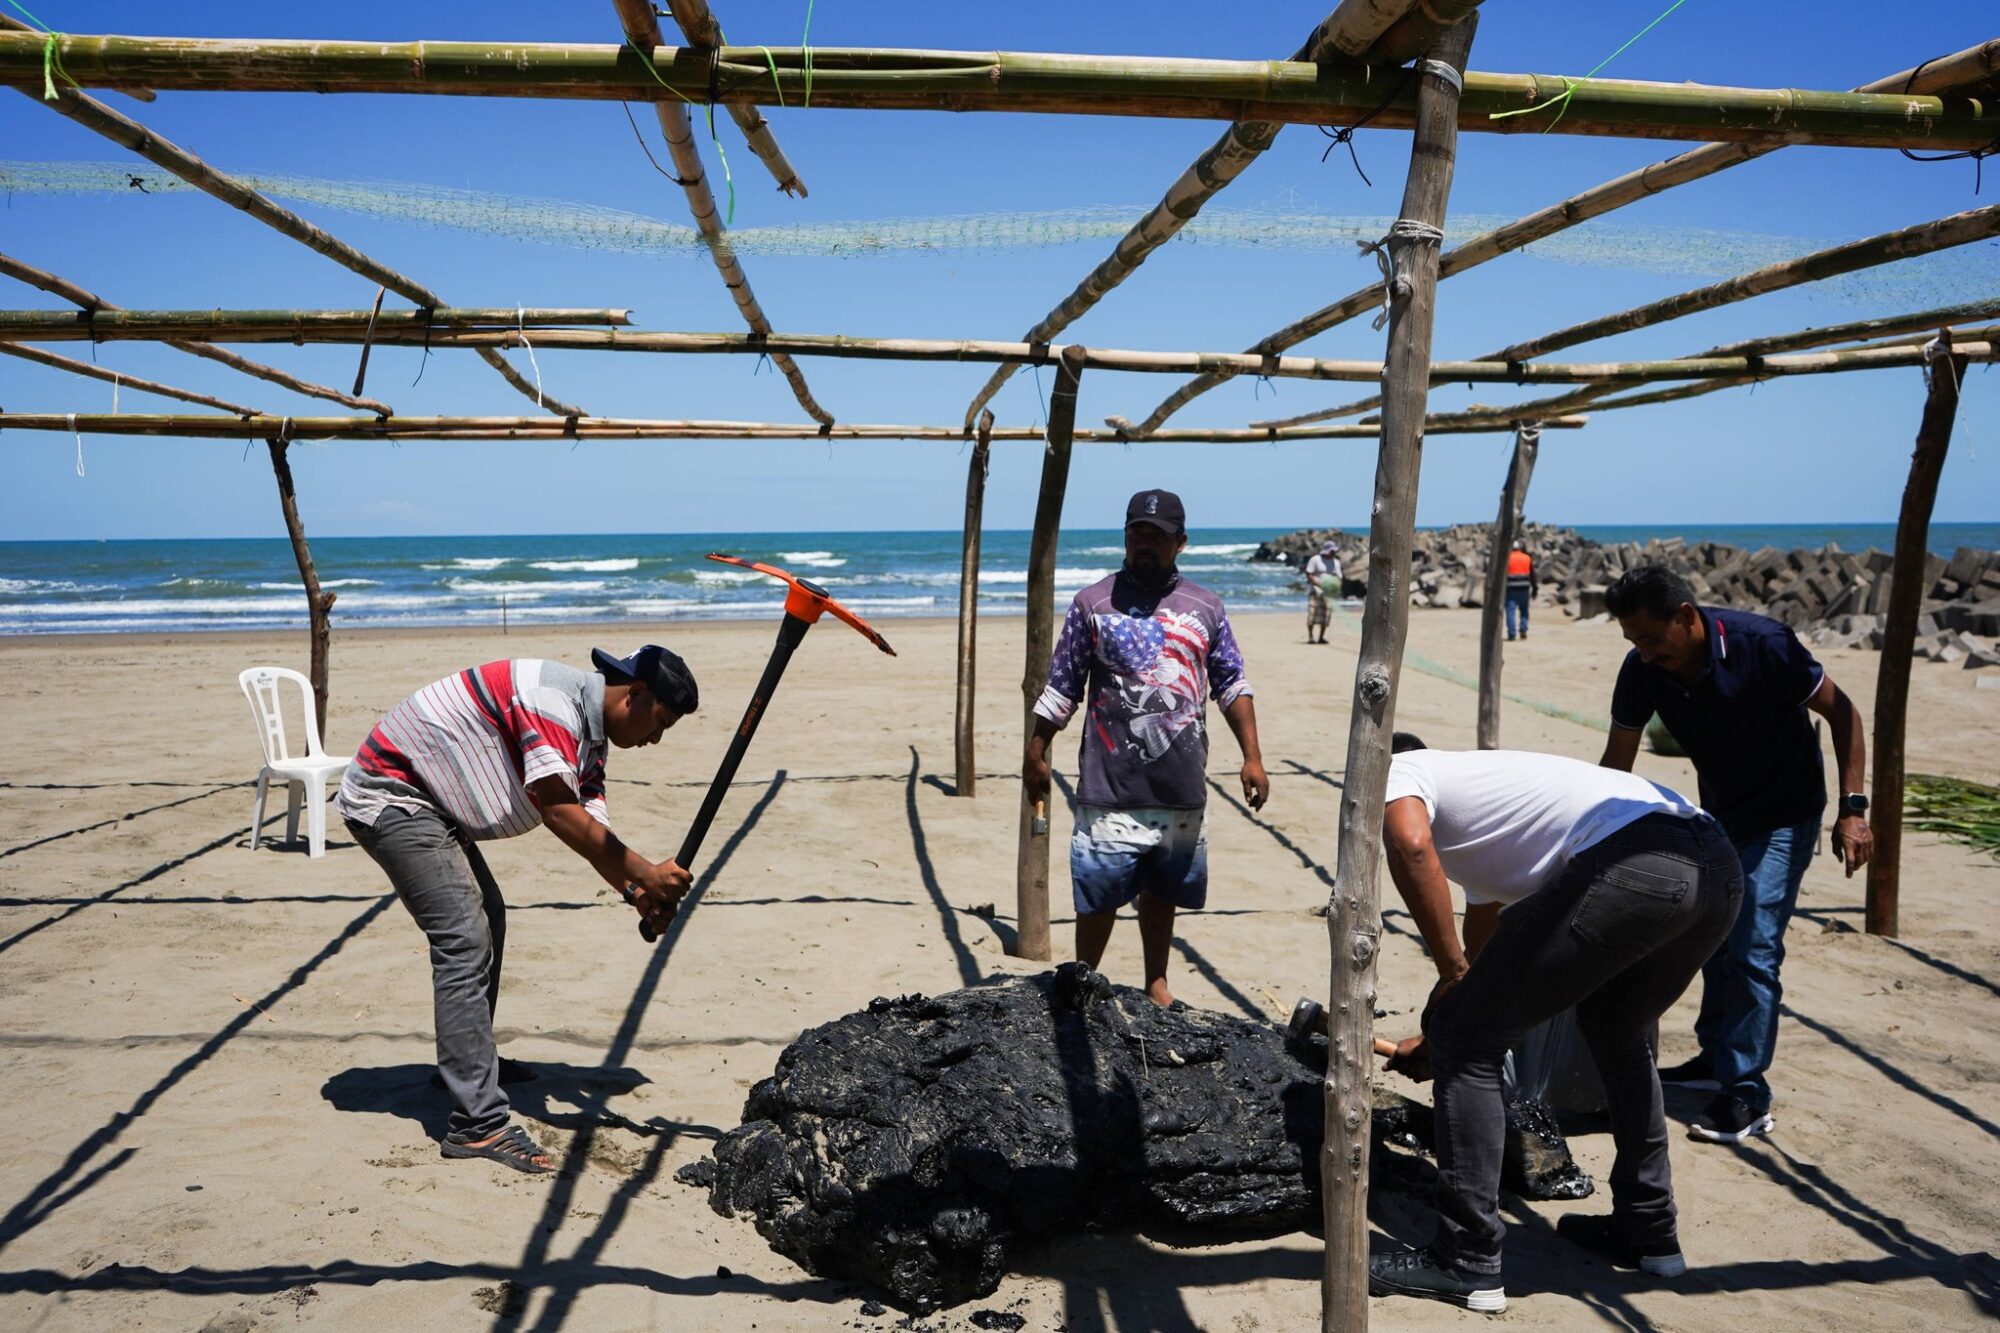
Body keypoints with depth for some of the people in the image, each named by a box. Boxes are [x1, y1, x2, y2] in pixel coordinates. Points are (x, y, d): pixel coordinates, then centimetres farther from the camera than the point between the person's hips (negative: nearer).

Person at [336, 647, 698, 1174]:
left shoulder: (588, 736, 8)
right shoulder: (556, 697, -23)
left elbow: (593, 830, 1)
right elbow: (558, 811, -31)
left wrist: (635, 892, -17)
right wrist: (644, 872, -30)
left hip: (430, 801, 11)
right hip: (390, 793, -11)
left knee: (487, 916, 20)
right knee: (465, 939, -16)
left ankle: (467, 1060, 38)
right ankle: (478, 1124, -17)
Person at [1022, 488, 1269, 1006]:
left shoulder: (1206, 608, 9)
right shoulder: (1093, 603, 3)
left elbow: (1232, 686, 10)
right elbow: (1060, 689, 5)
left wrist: (1252, 757, 3)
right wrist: (1035, 754, 5)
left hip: (1182, 788, 3)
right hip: (1112, 787, -3)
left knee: (1162, 892, 14)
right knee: (1099, 896, 1)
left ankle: (1156, 984, 29)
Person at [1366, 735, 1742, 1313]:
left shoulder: (1396, 770, 14)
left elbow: (1409, 844, -12)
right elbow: (1487, 938, 47)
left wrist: (1451, 973, -2)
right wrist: (1440, 1037, 59)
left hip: (1630, 868, -10)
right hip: (1719, 868, 10)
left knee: (1463, 1038, 2)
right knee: (1618, 1033, 34)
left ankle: (1466, 1263, 8)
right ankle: (1650, 1235, 42)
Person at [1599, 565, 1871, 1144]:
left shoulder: (1762, 645, -30)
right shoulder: (1642, 671, -16)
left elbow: (1842, 713, -17)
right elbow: (1616, 763, -7)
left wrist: (1853, 809, -21)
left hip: (1782, 815, -6)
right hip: (1717, 813, 6)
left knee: (1753, 950, -11)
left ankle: (1747, 1095, -3)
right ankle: (1716, 1058, 33)